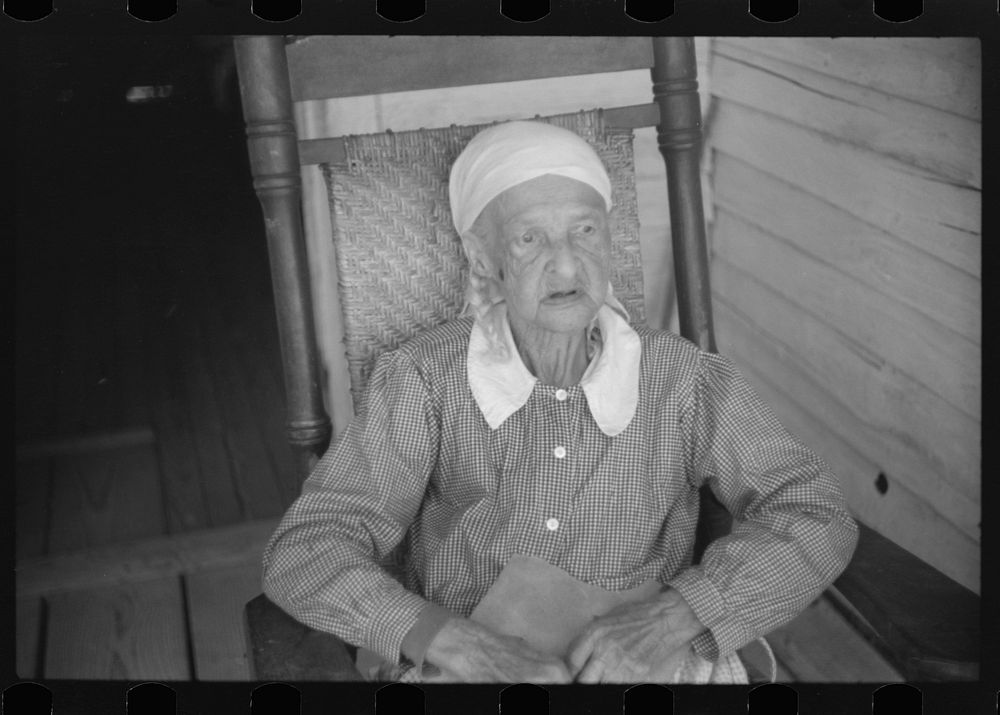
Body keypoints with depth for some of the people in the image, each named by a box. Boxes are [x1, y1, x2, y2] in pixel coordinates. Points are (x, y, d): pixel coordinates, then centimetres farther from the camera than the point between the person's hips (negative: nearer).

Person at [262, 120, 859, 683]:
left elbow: (819, 518, -6)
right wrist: (456, 642, -28)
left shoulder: (684, 380, -4)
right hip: (461, 672, -1)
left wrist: (673, 617, -21)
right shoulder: (424, 381, -7)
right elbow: (305, 554, -12)